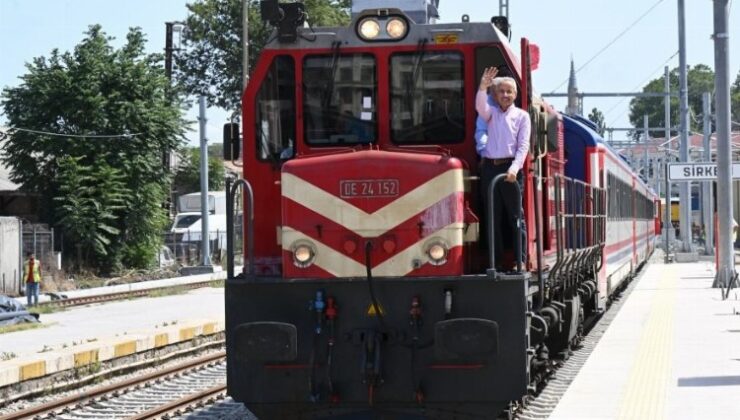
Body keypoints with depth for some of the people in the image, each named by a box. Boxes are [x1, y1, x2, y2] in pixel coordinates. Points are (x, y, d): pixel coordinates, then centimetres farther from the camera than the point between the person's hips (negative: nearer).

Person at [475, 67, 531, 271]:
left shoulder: (522, 116, 7)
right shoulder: (490, 113, 14)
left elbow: (523, 146, -1)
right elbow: (480, 106, -10)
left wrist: (514, 169, -15)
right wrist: (482, 87, -29)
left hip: (510, 169, -2)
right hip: (489, 168, 2)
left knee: (514, 215, -4)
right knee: (493, 216, 2)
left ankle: (519, 260, -3)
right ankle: (497, 260, 5)